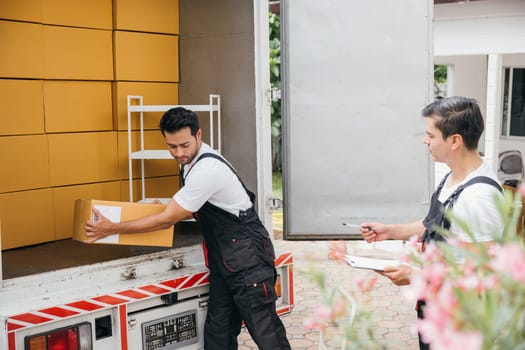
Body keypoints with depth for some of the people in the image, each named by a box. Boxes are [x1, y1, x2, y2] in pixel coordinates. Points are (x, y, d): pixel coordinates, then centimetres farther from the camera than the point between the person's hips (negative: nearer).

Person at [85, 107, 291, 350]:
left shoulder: (207, 169, -24)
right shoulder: (191, 161, 7)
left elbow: (167, 220, -19)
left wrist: (111, 229, -12)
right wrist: (166, 207, 7)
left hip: (248, 258, -9)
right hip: (223, 258, 9)